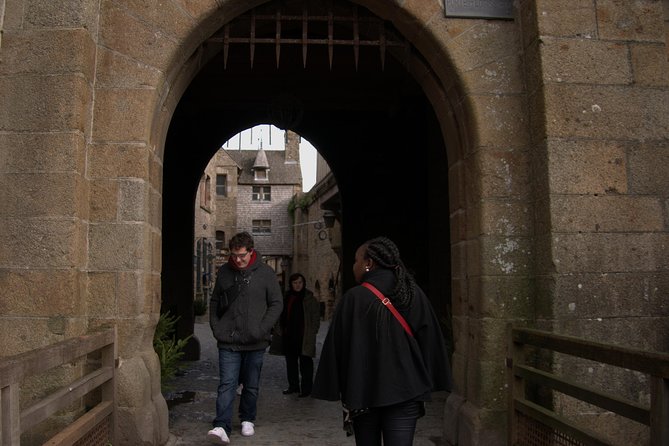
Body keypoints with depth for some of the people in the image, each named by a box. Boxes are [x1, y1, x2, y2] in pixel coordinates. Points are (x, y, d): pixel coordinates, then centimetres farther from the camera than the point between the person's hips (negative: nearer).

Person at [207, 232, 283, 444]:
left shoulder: (265, 272, -4)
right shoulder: (224, 271, 3)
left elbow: (277, 303, -2)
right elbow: (214, 302, 13)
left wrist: (261, 330, -10)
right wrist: (216, 328, 2)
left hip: (255, 343, 0)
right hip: (228, 342, 1)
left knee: (251, 386, 13)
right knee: (227, 385, -6)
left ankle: (247, 420, 31)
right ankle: (222, 427, -5)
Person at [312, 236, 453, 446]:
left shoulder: (353, 298, -10)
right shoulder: (415, 295, 0)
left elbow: (338, 346, -9)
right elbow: (431, 341, 4)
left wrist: (334, 389, 0)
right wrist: (428, 383, 12)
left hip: (364, 391, -2)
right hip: (406, 391, 2)